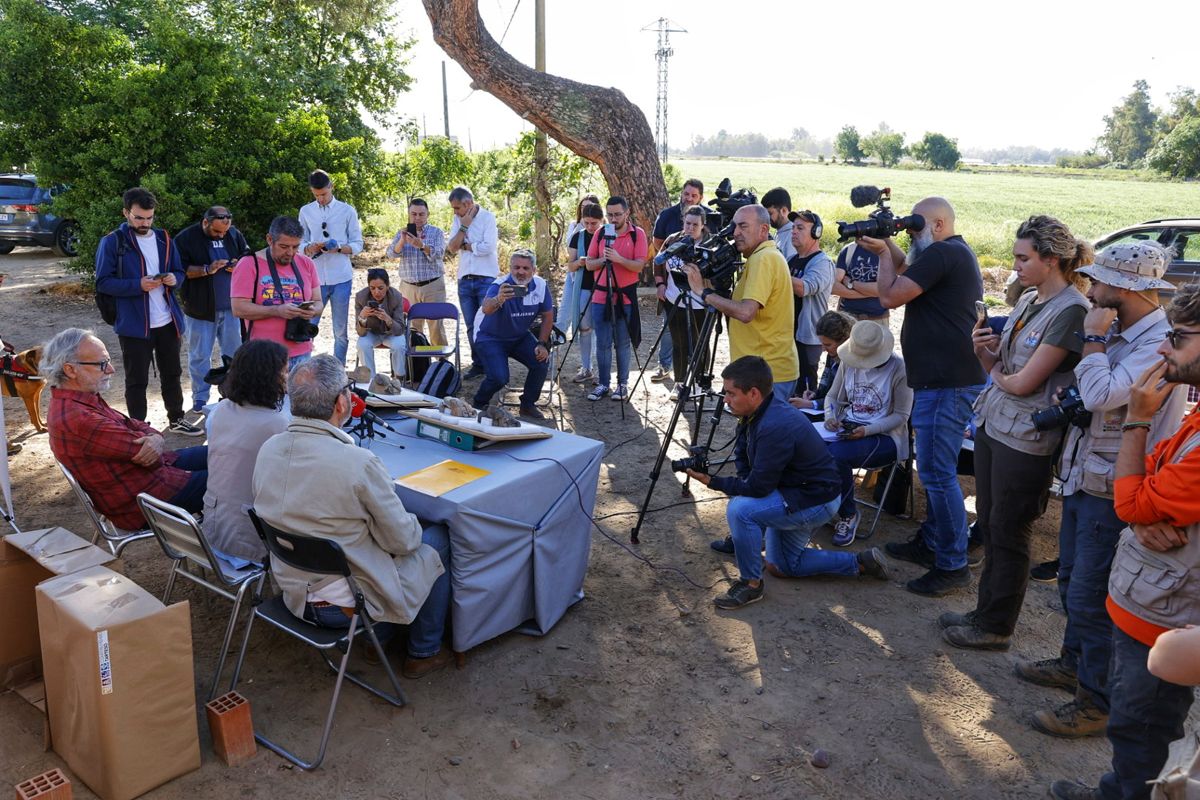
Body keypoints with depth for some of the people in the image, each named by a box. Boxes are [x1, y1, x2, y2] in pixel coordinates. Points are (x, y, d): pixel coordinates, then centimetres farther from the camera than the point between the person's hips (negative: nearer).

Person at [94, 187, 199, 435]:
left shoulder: (164, 239, 8)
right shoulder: (112, 242, -7)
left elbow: (179, 272, 14)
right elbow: (103, 283, -10)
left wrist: (174, 278, -10)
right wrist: (138, 285, -23)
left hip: (167, 322, 5)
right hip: (133, 325, -5)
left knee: (172, 373, 17)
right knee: (137, 380, 5)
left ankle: (176, 420, 33)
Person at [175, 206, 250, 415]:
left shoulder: (234, 234, 3)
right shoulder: (185, 239, -8)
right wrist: (208, 269, -24)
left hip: (231, 306, 3)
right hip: (201, 309, -3)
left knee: (234, 352, 12)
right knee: (200, 355, 7)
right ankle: (200, 399, 19)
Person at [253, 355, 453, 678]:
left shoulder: (268, 449, -8)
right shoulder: (360, 463, -28)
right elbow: (403, 540, -17)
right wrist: (413, 525, 7)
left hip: (293, 594, 7)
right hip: (347, 604, -7)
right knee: (439, 538, 14)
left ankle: (378, 638, 38)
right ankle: (424, 652, 26)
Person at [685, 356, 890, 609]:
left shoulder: (776, 427, -33)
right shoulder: (755, 414, -4)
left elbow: (758, 487, -28)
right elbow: (742, 456, 11)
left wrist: (713, 481, -21)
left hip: (815, 501, -10)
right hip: (797, 494, 10)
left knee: (739, 509, -29)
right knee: (782, 566, 22)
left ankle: (751, 583, -9)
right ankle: (861, 562, 29)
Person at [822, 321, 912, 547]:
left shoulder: (898, 369, -11)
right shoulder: (848, 363, 5)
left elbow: (901, 416, -9)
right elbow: (833, 396, 16)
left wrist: (866, 430, -22)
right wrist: (830, 417, -7)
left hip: (884, 436, -5)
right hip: (848, 427, 5)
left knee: (835, 455, -33)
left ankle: (848, 515, -9)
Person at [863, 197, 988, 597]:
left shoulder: (941, 254, -14)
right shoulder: (958, 253, 20)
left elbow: (890, 296, -16)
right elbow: (909, 271, 24)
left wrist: (885, 253, -2)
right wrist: (888, 246, 9)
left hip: (945, 382, -11)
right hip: (949, 377, 11)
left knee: (937, 473, -6)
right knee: (935, 469, 19)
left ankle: (953, 565, 1)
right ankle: (930, 544, 32)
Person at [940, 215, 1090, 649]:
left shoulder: (1072, 311, -17)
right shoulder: (1028, 300, 10)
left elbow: (1023, 382, -20)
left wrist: (997, 374, 0)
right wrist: (984, 350, -7)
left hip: (1026, 439, -8)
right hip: (992, 425, 8)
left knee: (1007, 534, 4)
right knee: (989, 526, 16)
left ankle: (996, 627, 19)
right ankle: (986, 611, 30)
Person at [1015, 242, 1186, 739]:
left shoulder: (1160, 344, -22)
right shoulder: (1120, 335, 8)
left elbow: (1101, 395, -33)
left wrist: (1093, 338, -20)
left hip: (1113, 493, -10)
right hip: (1083, 479, 10)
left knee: (1091, 598, 0)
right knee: (1072, 582, 23)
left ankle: (1097, 703, 15)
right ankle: (1075, 663, 42)